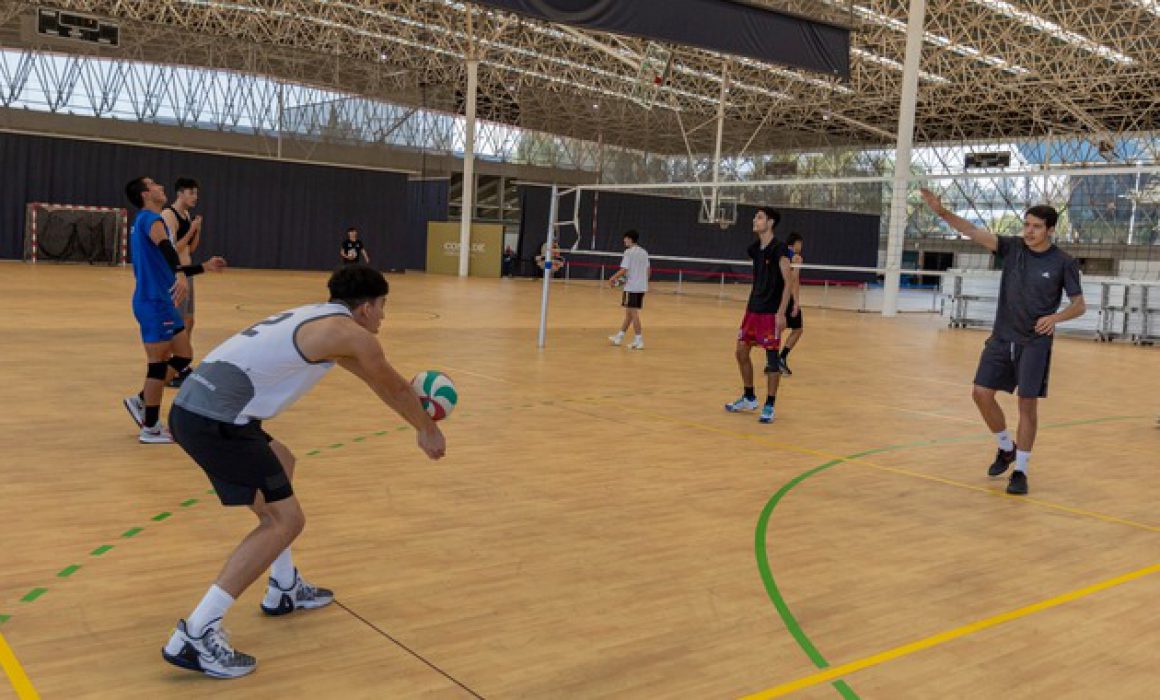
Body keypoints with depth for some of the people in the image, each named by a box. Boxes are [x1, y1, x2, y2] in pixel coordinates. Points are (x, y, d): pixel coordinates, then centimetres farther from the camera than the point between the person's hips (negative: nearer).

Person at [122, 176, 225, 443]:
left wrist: (204, 267, 26)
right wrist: (181, 275, -49)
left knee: (184, 355, 15)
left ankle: (141, 401, 22)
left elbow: (164, 267, 26)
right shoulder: (150, 218, -11)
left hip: (161, 300, 10)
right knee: (159, 363, -3)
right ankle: (150, 429, 7)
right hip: (154, 302, -10)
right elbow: (164, 246, -34)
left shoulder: (148, 220, 20)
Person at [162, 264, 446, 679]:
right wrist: (428, 431, 29)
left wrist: (418, 419, 51)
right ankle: (194, 636, -7)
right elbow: (395, 388, 12)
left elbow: (377, 382, 39)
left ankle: (285, 589, 35)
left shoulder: (319, 320, 25)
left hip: (193, 405, 10)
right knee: (285, 520, -4)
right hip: (214, 420, -10)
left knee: (281, 463, 29)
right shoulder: (351, 333, -3)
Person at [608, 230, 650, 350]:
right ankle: (619, 336, 25)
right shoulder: (644, 252, 12)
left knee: (633, 313, -4)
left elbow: (624, 270, -17)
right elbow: (647, 270, 14)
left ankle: (639, 340, -5)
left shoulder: (629, 252, -11)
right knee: (629, 312, 16)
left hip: (632, 287, -8)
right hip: (642, 286, 8)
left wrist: (613, 278, -4)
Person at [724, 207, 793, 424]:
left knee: (771, 357, -2)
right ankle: (749, 398, 27)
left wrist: (781, 312, -19)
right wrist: (751, 304, 18)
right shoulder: (754, 249, 9)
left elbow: (788, 283, -14)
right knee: (741, 352, 11)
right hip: (753, 309, 8)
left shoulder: (778, 249, -13)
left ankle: (769, 407, 6)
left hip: (771, 312, -8)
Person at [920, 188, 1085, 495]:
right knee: (981, 393, -1)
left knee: (1027, 404, -3)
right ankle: (1007, 447, 24)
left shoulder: (1064, 262, -7)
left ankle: (1020, 471, 8)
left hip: (1035, 343, -3)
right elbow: (974, 232, -12)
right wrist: (941, 212, -27)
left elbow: (1079, 305, -3)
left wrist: (1056, 317, -24)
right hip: (1001, 338, 3)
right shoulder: (1013, 247, -1)